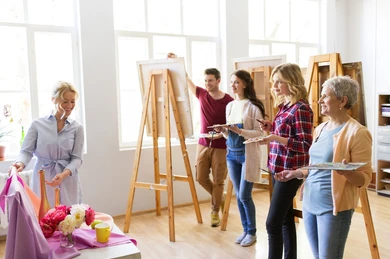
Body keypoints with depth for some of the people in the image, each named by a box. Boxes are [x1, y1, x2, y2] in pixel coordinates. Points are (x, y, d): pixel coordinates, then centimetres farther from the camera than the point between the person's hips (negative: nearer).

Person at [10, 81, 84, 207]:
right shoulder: (38, 124, 0)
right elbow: (26, 151, 0)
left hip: (67, 182, 1)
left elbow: (77, 158, -2)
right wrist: (20, 163, -21)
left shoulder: (77, 128, 2)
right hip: (42, 180, -1)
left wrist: (64, 174, -19)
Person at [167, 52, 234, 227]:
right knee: (201, 178, 8)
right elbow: (186, 79, -1)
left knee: (218, 181, 3)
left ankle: (215, 211, 19)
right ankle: (218, 197, 34)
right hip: (203, 144, 4)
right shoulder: (201, 94, 1)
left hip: (221, 146, -4)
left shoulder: (229, 101, -10)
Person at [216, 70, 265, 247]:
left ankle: (252, 232, 17)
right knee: (238, 195, 12)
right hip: (232, 154, 6)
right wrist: (223, 131, -6)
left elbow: (260, 133, -14)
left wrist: (239, 131, -24)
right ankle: (245, 230, 26)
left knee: (245, 196, -2)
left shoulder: (253, 106, -10)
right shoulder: (230, 106, 10)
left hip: (248, 155, -6)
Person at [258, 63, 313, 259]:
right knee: (285, 218, 17)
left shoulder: (300, 108, -17)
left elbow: (305, 145, -20)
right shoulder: (284, 105, 10)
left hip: (290, 171, -9)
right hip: (279, 168, 9)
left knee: (272, 222, -5)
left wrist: (276, 138, -29)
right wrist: (271, 128, 2)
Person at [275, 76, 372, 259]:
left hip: (334, 207, -8)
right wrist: (296, 173, 9)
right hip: (310, 203, 8)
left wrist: (347, 172, -33)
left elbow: (364, 179, -14)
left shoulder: (357, 132, -14)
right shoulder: (320, 129, 11)